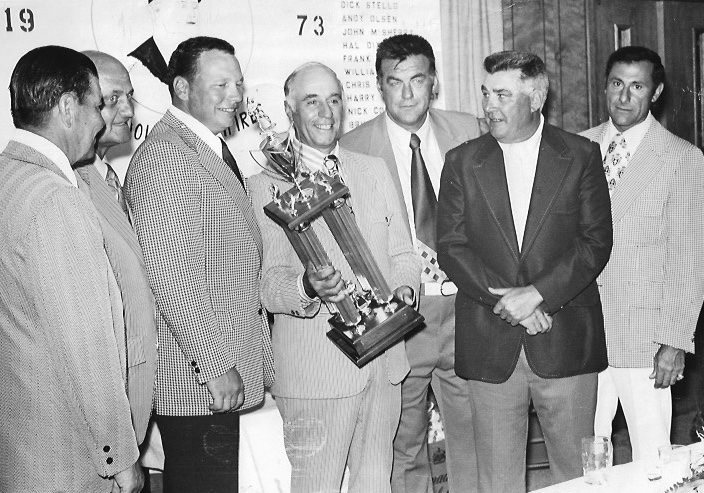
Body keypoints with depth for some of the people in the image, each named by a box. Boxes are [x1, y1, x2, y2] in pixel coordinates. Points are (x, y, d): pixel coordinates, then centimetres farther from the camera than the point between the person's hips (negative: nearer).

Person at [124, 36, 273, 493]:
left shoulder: (212, 150, 17)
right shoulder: (165, 155, -17)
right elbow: (171, 277, -23)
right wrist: (216, 366, -20)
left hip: (227, 371, 10)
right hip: (197, 383, -10)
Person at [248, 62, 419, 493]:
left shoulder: (374, 171, 13)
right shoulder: (268, 185, -4)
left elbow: (402, 253, 16)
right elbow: (267, 280, -9)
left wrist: (403, 288, -6)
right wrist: (307, 287, -30)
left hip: (385, 362, 5)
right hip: (315, 372, -5)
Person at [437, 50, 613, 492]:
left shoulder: (581, 156, 3)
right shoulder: (462, 162, 6)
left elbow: (596, 241, -4)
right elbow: (451, 247, 0)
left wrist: (536, 294, -15)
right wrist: (504, 299, -12)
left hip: (567, 342, -1)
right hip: (490, 346, 1)